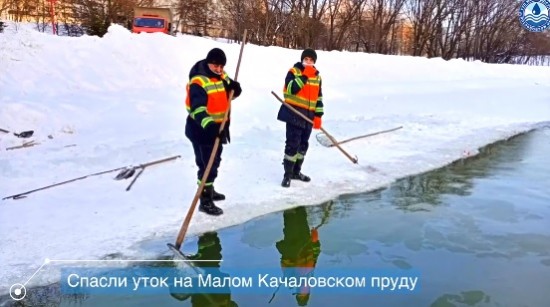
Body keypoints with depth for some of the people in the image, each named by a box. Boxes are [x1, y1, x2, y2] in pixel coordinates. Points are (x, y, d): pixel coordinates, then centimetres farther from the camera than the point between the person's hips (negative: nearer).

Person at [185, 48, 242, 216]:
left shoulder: (221, 76, 5)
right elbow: (198, 109, -31)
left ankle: (209, 190, 41)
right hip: (201, 129, -9)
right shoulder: (198, 82, -22)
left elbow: (231, 93, 15)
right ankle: (205, 201, 1)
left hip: (218, 127, 9)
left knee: (213, 162, 22)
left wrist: (234, 87, -9)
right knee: (207, 164, -8)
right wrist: (209, 125, -45)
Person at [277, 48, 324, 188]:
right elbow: (291, 89, -21)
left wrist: (318, 116, 8)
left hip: (309, 116, 6)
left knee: (303, 144, 13)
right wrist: (304, 76, -22)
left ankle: (296, 171, 28)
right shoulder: (293, 71, -5)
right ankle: (287, 174, -2)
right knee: (293, 144, -10)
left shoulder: (317, 77, 12)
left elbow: (318, 98, 14)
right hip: (294, 114, -6)